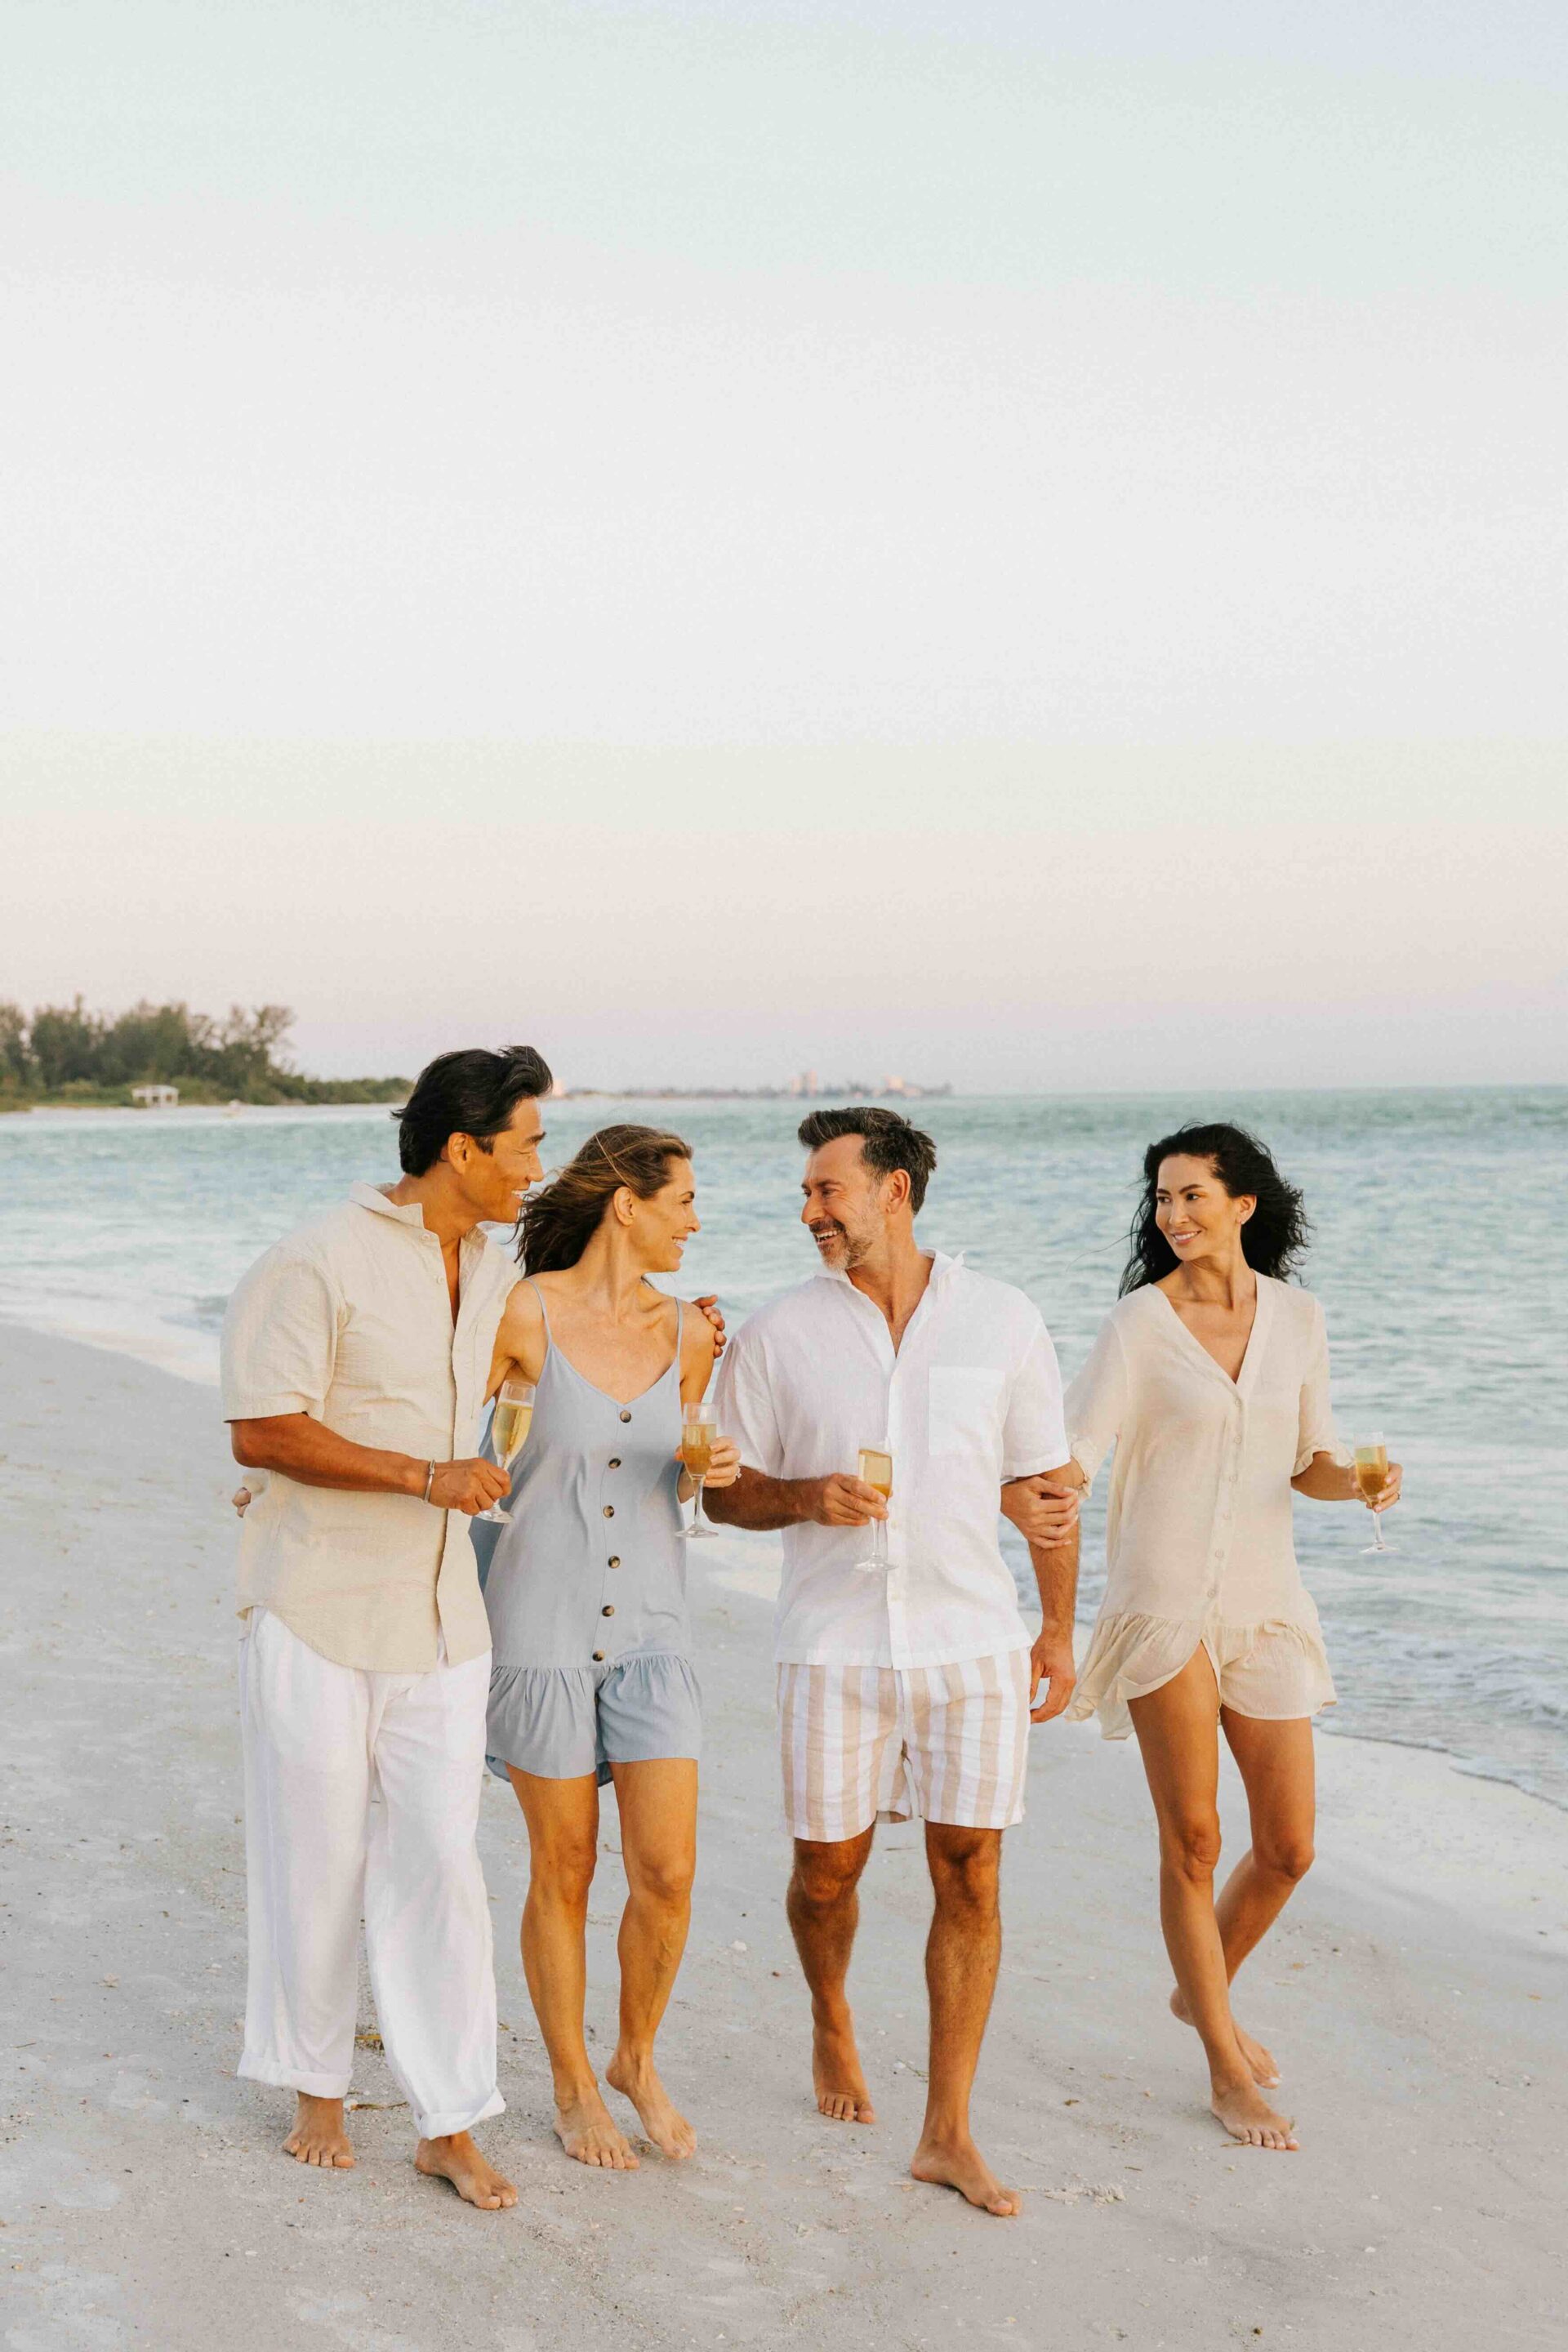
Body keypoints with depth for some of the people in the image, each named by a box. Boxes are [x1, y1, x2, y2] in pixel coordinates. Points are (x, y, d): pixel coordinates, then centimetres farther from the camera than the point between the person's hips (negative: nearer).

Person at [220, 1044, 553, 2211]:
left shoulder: (497, 1275, 9)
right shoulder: (319, 1263, -14)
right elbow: (261, 1432, -17)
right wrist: (424, 1475, -22)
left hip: (439, 1621, 5)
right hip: (315, 1616, -5)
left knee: (439, 1864, 1)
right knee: (318, 1864, 7)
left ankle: (450, 2126, 9)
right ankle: (318, 2089, 27)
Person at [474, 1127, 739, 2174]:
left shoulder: (687, 1331, 2)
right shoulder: (523, 1313, -11)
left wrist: (713, 1468, -9)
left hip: (649, 1622, 3)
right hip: (540, 1618, -3)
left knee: (668, 1872, -2)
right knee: (564, 1871, 7)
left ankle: (638, 2059, 25)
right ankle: (574, 2089, 26)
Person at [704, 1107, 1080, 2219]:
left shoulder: (1002, 1319, 2)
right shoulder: (782, 1332, 0)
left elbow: (1044, 1483, 9)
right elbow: (728, 1490, 6)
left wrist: (1059, 1629, 10)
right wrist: (804, 1498, -15)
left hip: (973, 1639, 0)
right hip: (834, 1641, 0)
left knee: (971, 1875, -1)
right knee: (829, 1867, 8)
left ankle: (949, 2134, 7)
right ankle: (832, 2022, 41)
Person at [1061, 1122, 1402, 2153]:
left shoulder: (1298, 1317, 6)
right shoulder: (1142, 1320, -5)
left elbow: (1309, 1465, 12)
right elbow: (1071, 1459, -9)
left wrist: (1359, 1479, -9)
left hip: (1265, 1600, 4)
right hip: (1165, 1596, -4)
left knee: (1289, 1848, 8)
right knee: (1194, 1840, -1)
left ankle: (1203, 1991, 36)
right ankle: (1228, 2070, 14)